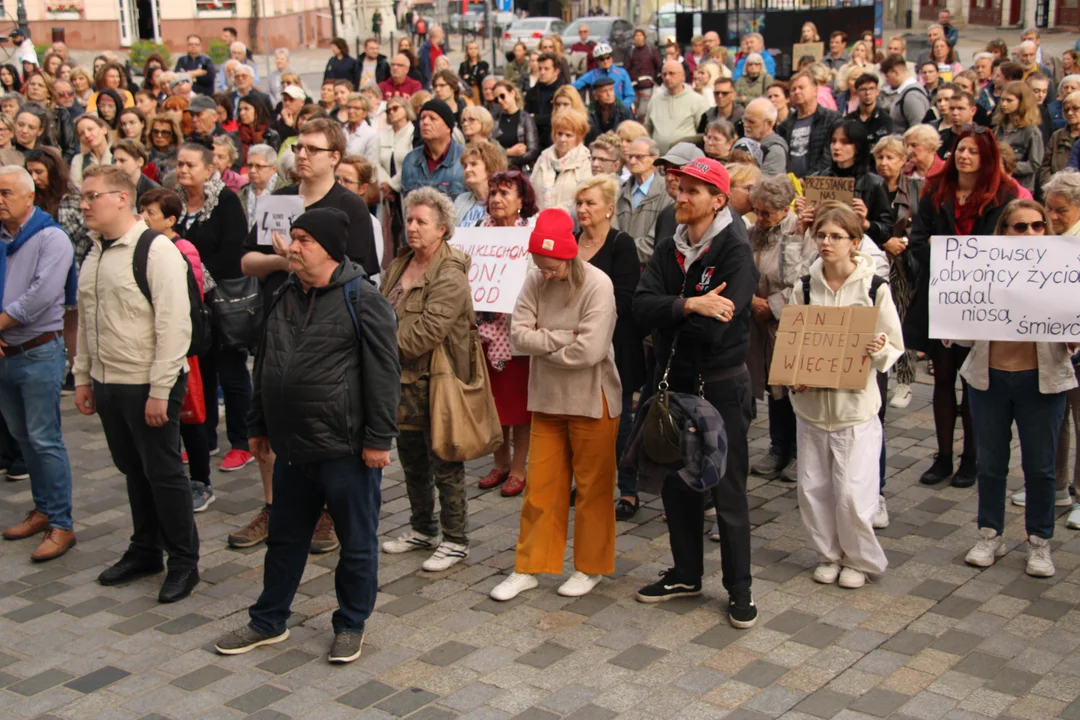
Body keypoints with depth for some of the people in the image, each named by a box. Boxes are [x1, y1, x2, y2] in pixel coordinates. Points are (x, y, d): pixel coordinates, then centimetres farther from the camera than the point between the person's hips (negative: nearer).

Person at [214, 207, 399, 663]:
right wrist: (258, 425, 20)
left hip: (346, 450, -7)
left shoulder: (361, 300, -13)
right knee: (285, 537, 18)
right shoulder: (285, 297, 11)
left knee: (357, 541, 8)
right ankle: (269, 621, 32)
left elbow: (382, 373, -16)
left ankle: (351, 625, 24)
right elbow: (265, 366, 19)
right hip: (292, 448, 7)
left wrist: (378, 438, -17)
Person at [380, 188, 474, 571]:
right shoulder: (399, 265, 11)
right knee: (411, 459, 19)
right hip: (403, 379, 9)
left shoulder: (450, 277, -18)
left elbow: (428, 331, -24)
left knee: (444, 464, 1)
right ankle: (422, 529, 35)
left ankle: (455, 540, 13)